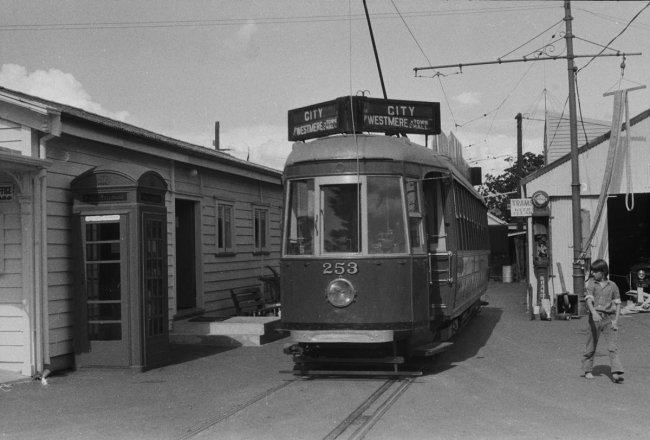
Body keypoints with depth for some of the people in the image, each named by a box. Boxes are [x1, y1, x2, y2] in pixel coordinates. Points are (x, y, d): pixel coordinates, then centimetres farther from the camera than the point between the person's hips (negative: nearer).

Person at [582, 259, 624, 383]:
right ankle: (587, 370, 24)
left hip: (609, 318, 0)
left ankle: (616, 373, -15)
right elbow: (589, 299, -12)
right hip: (595, 318, 0)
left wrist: (616, 319, -2)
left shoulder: (612, 286, 6)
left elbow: (617, 303, 9)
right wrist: (594, 312, -29)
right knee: (591, 346, 8)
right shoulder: (591, 283, 2)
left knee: (613, 347, -10)